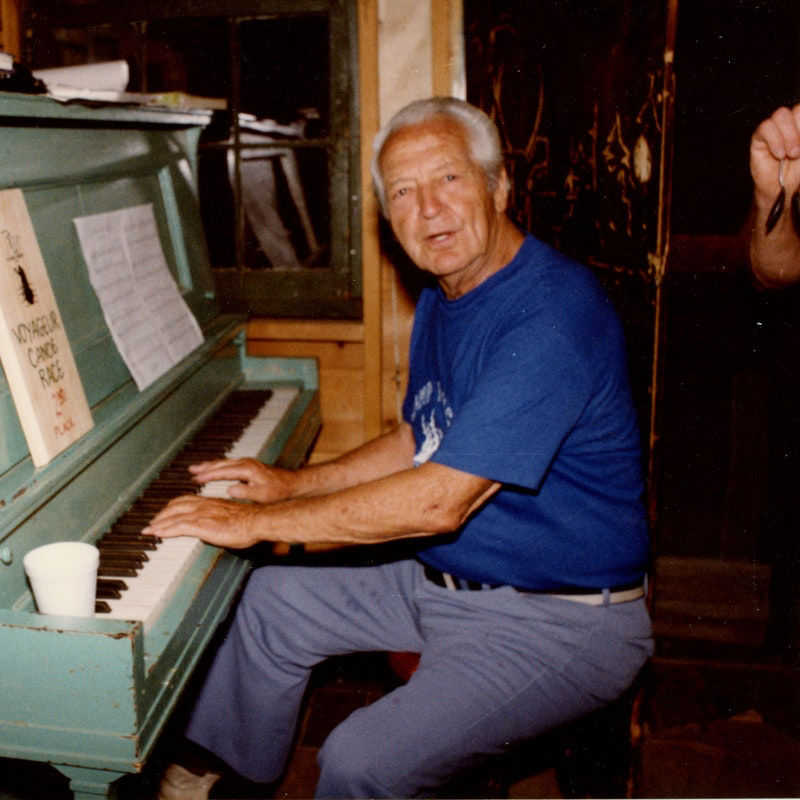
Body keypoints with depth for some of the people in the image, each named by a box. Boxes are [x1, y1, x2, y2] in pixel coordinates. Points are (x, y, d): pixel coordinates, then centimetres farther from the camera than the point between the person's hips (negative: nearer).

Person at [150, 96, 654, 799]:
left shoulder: (554, 311, -26)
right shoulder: (442, 300, 5)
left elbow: (443, 500, -30)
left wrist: (259, 521, -23)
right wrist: (292, 483, 7)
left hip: (560, 621, -9)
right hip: (447, 580, 9)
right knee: (274, 598, 12)